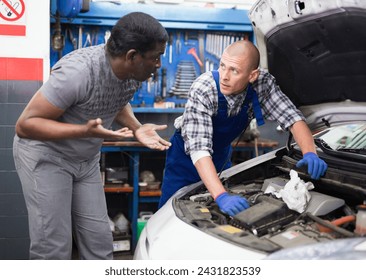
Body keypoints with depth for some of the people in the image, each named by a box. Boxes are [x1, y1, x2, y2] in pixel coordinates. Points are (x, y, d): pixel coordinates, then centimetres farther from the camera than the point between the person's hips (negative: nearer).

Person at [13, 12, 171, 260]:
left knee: (99, 239, 5)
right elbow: (25, 124, -26)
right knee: (54, 245, -5)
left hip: (87, 160, 7)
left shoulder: (135, 73, -9)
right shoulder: (78, 71, -32)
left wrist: (136, 128, -6)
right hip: (45, 155, -6)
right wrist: (85, 131, -36)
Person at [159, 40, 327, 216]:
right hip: (187, 157, -4)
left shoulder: (262, 83, -24)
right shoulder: (202, 90, -37)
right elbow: (199, 149, -44)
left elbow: (292, 117, -20)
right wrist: (221, 196, -56)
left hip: (222, 155, 4)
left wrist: (310, 154, -39)